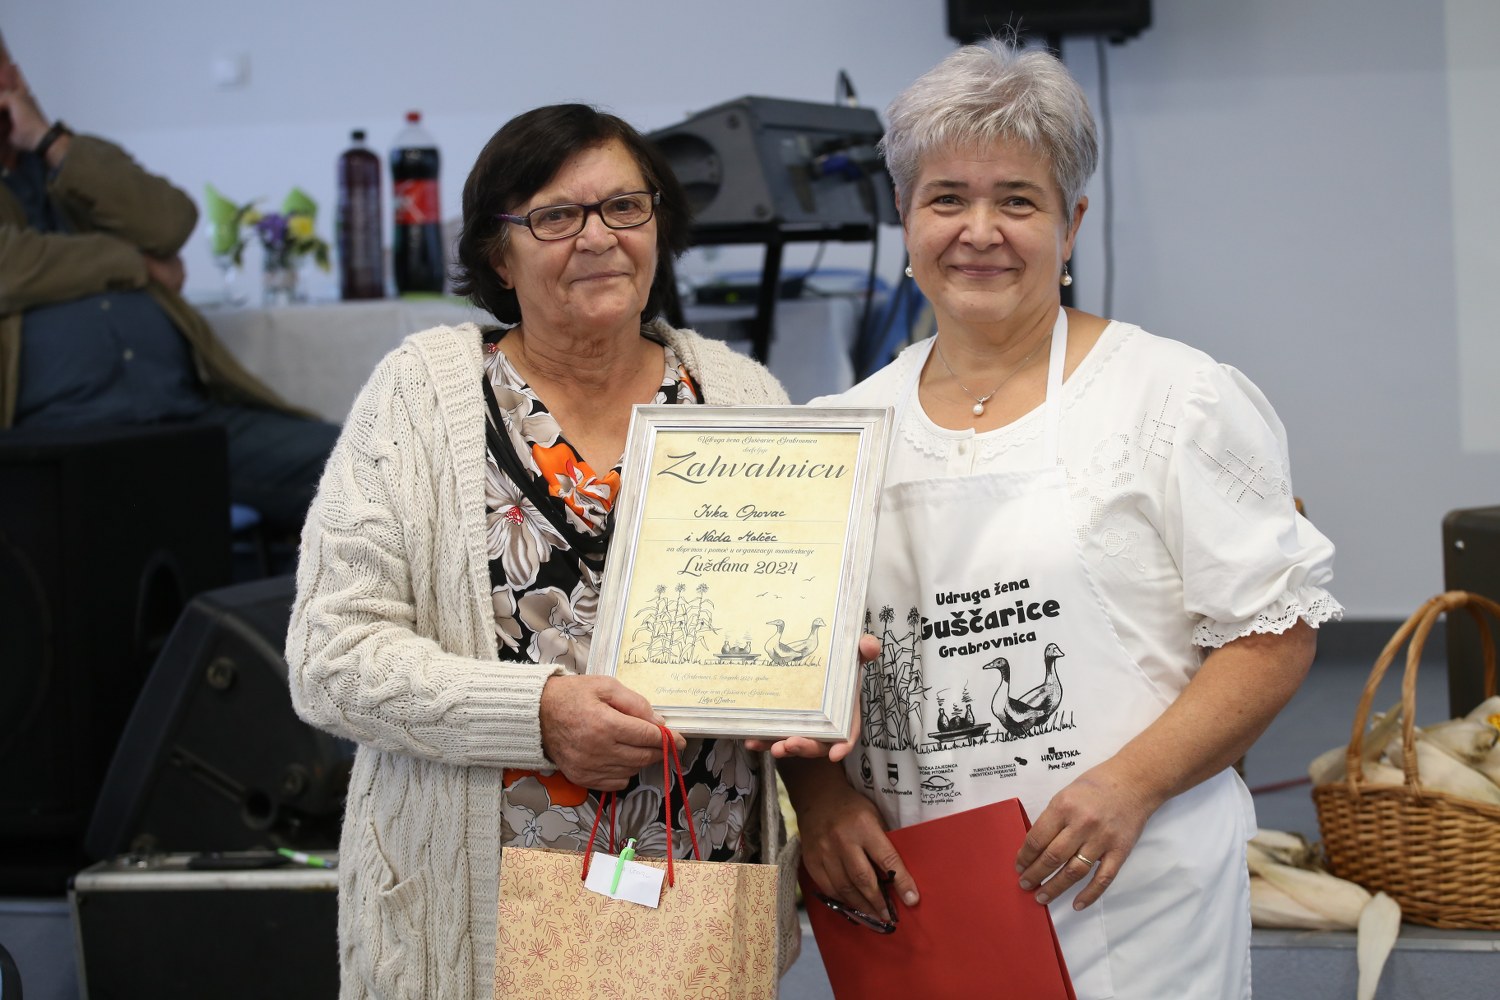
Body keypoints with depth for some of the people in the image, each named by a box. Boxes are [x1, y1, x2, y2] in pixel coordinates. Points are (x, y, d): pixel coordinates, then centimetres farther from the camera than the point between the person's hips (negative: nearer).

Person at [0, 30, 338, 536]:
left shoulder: (80, 160, 27)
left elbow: (170, 224, 7)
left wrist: (50, 140, 5)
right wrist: (138, 265, 5)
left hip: (191, 410, 5)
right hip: (65, 426, -5)